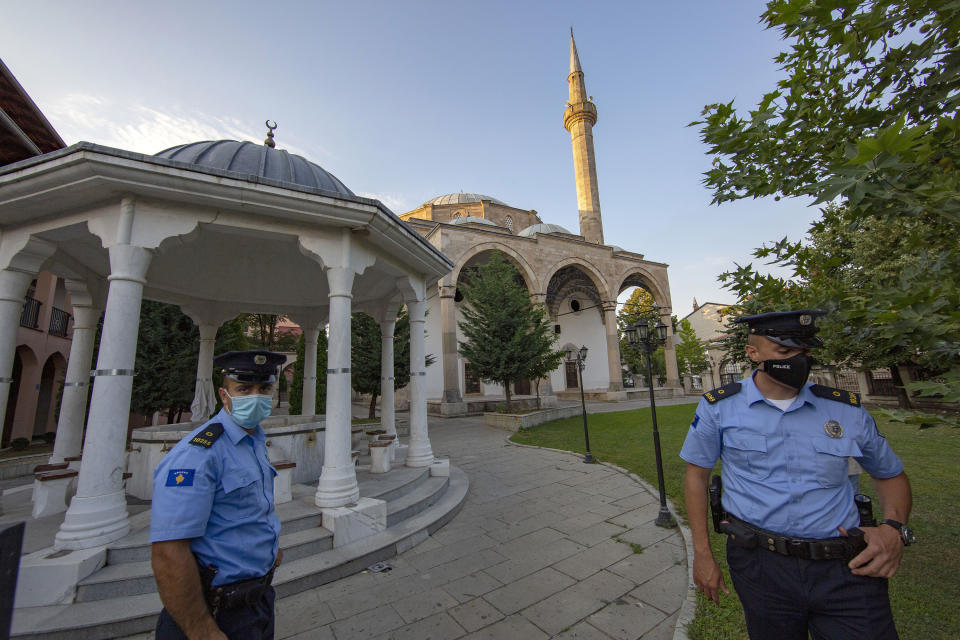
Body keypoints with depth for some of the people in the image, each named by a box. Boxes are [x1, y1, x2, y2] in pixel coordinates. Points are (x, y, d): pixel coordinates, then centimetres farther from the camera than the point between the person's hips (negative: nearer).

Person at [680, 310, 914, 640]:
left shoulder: (846, 411, 2)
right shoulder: (718, 408, -6)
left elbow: (891, 474, 17)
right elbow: (697, 475, 0)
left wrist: (894, 527, -4)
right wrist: (703, 554, 0)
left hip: (846, 567, 2)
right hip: (760, 565, -1)